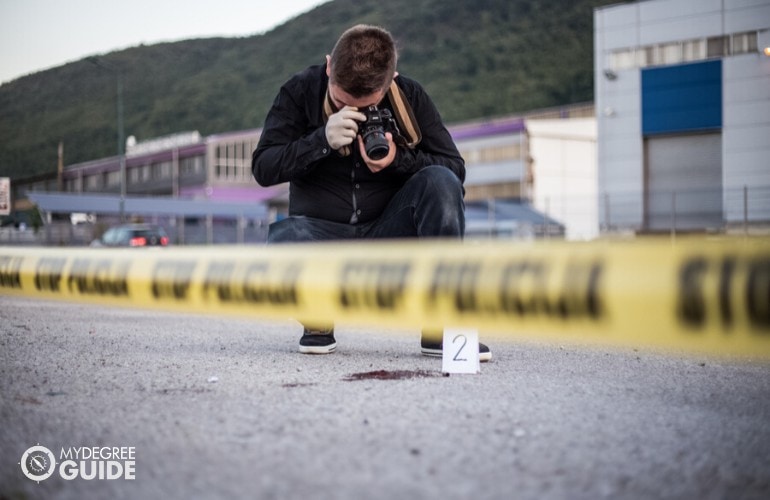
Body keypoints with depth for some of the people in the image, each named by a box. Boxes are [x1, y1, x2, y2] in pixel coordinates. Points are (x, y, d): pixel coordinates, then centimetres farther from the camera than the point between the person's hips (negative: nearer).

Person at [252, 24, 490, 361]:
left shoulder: (410, 96, -3)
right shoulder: (300, 92, -5)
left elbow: (455, 168, -3)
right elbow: (263, 169, -9)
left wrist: (398, 160, -22)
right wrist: (323, 140, -24)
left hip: (387, 232, 2)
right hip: (322, 232, -1)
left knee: (440, 182, -28)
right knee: (281, 241, -38)